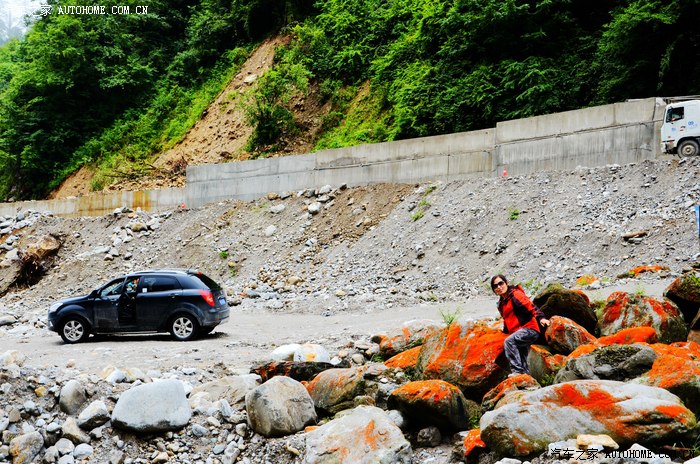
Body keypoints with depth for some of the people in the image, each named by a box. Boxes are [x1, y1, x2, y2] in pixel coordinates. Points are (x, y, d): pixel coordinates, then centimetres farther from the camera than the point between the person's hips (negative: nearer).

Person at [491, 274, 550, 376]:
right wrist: (505, 329, 18)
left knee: (509, 341, -30)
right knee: (522, 360, 11)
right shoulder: (501, 303, 17)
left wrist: (540, 318, -35)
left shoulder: (516, 295, -9)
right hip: (519, 333, 10)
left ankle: (517, 370, -33)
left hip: (529, 329, -10)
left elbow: (531, 307, -22)